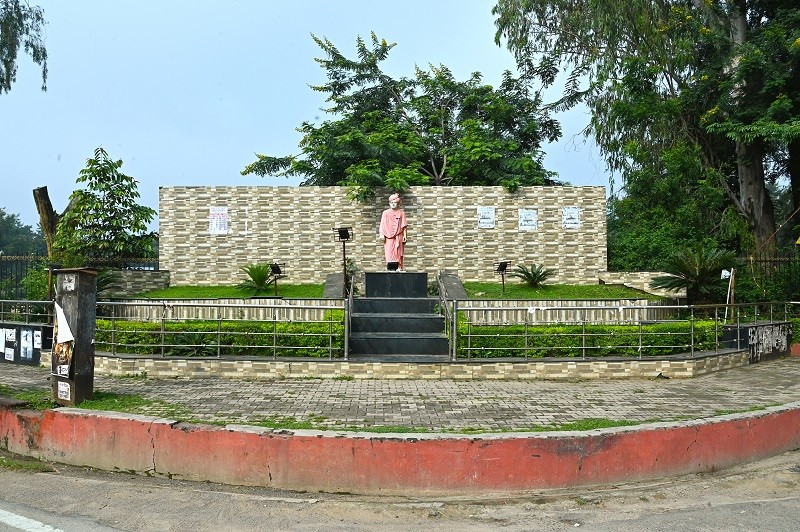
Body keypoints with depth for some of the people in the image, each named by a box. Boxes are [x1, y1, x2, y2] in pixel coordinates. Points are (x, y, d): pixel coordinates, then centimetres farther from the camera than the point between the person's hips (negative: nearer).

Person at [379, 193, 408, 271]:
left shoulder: (401, 213, 9)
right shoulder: (385, 213, 10)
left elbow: (404, 226, 6)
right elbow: (382, 225, 7)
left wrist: (405, 235, -2)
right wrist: (382, 235, -3)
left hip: (399, 236, 0)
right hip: (389, 236, 0)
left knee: (398, 252, -3)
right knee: (389, 252, -8)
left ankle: (399, 267, -3)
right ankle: (389, 267, -11)